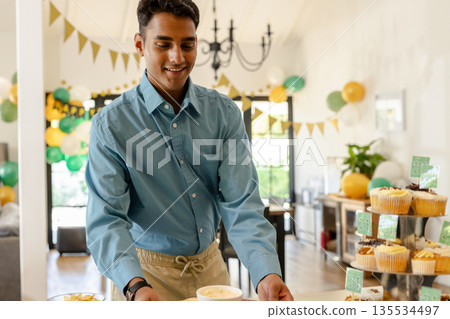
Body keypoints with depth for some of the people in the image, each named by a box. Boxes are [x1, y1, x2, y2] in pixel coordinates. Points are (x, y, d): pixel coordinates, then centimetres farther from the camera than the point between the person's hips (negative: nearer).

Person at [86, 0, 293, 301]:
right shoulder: (111, 124, -14)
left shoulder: (224, 113, -7)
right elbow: (107, 219, -21)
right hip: (148, 271, -3)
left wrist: (267, 273, -29)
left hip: (210, 264, 4)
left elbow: (241, 205, -14)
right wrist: (136, 287, -38)